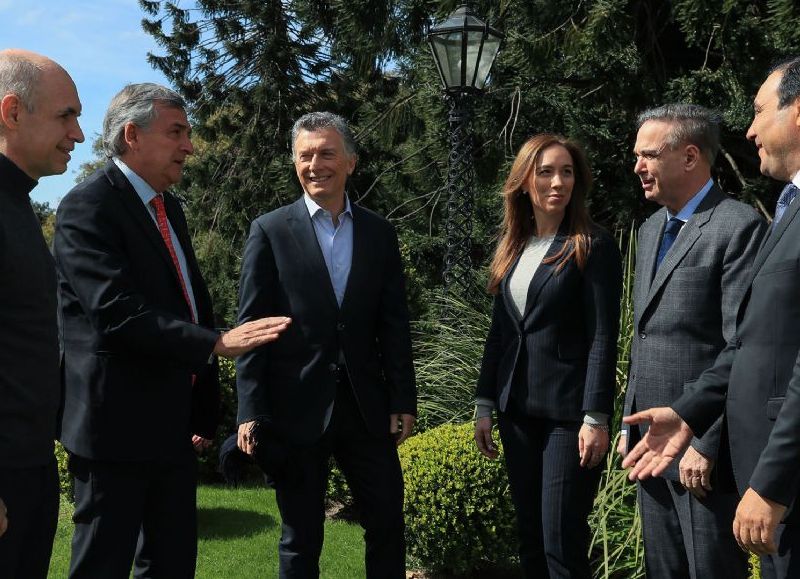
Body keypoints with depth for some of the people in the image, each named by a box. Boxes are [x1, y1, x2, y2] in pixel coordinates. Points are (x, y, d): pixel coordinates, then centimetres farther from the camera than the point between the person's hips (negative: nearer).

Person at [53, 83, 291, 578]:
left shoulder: (169, 207, 16)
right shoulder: (89, 206, -12)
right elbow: (118, 312, -24)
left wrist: (205, 411, 17)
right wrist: (217, 343, -28)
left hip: (176, 425, 9)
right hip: (118, 427, -9)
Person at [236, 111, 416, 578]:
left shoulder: (380, 233, 7)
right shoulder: (271, 232, -2)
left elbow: (394, 324, 7)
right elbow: (251, 327, -4)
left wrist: (403, 400, 3)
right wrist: (251, 412, -9)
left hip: (367, 407, 3)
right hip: (297, 408, -3)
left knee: (388, 523, 9)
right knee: (301, 538, 9)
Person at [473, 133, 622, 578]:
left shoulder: (594, 246, -7)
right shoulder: (512, 249, 11)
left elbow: (603, 338, -11)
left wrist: (597, 418, -16)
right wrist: (485, 406, 12)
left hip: (568, 411, -6)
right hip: (517, 409, 6)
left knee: (562, 540, -5)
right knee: (530, 536, 11)